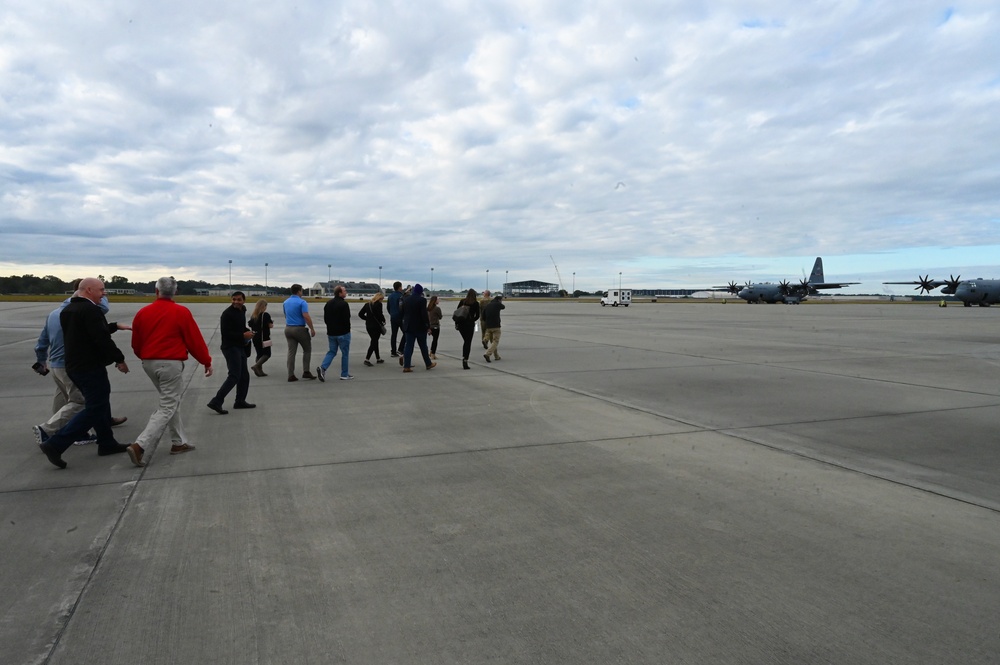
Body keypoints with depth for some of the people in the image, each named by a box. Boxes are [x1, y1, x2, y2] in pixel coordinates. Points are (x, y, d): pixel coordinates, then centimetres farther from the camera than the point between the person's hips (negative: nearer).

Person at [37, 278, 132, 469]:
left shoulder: (67, 310, 13)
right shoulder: (91, 310, -18)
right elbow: (102, 339, -23)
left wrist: (114, 326, 31)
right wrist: (119, 359, -14)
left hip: (75, 366, 10)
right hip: (91, 367, -10)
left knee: (99, 404, 18)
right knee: (94, 409, -5)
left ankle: (106, 443, 25)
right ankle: (55, 445, -7)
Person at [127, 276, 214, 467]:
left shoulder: (142, 313, 5)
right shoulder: (181, 312, -9)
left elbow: (136, 344, 13)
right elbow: (195, 340, -5)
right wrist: (206, 361, 6)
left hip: (149, 363, 6)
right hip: (171, 363, -6)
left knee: (171, 401, 19)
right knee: (167, 407, -1)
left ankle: (178, 442, 23)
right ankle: (139, 445, -13)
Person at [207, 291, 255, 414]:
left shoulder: (242, 311, 13)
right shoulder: (227, 314, -15)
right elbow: (226, 333, -20)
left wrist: (247, 331, 7)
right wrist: (243, 335, -22)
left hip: (240, 347, 9)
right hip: (231, 347, -9)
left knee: (244, 375, 15)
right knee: (234, 376, -14)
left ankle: (240, 401, 25)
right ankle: (216, 402, -14)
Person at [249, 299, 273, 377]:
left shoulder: (253, 316, 8)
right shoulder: (265, 315, -11)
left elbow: (251, 327, 12)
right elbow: (270, 326, -11)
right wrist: (272, 322, 8)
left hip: (255, 337, 7)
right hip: (264, 338, -7)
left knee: (259, 354, 14)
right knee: (267, 354, 1)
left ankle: (259, 371, 11)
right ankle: (256, 366, -16)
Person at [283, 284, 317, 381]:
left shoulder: (285, 302, 10)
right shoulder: (302, 302, -12)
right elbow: (306, 317, -20)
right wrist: (312, 329, -14)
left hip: (288, 328, 6)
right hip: (299, 329, -6)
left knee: (291, 352, 5)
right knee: (307, 350, 9)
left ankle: (291, 375, 2)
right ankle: (306, 372, 3)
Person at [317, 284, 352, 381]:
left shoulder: (328, 303, 7)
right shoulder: (344, 304, -17)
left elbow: (325, 319, 11)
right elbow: (346, 319, -20)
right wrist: (347, 329, -2)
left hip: (331, 333, 7)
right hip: (343, 333, -7)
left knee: (332, 352, 16)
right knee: (345, 353, 6)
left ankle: (322, 368, -6)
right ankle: (344, 375, 12)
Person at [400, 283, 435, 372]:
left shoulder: (406, 299, 7)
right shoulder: (422, 300, -13)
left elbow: (403, 313, 12)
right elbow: (424, 314, -16)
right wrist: (428, 325, -9)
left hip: (408, 327, 5)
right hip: (420, 327, -5)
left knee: (408, 346, 3)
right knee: (423, 346, 8)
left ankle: (406, 366, -4)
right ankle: (428, 364, 22)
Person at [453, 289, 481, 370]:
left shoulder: (462, 301, 5)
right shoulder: (476, 303, -2)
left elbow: (457, 312, 3)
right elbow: (477, 316, -1)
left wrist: (456, 323, 7)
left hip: (461, 323, 3)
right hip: (470, 324, -3)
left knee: (465, 341, 19)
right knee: (468, 342, 0)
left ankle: (464, 358, 13)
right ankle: (465, 360, -9)